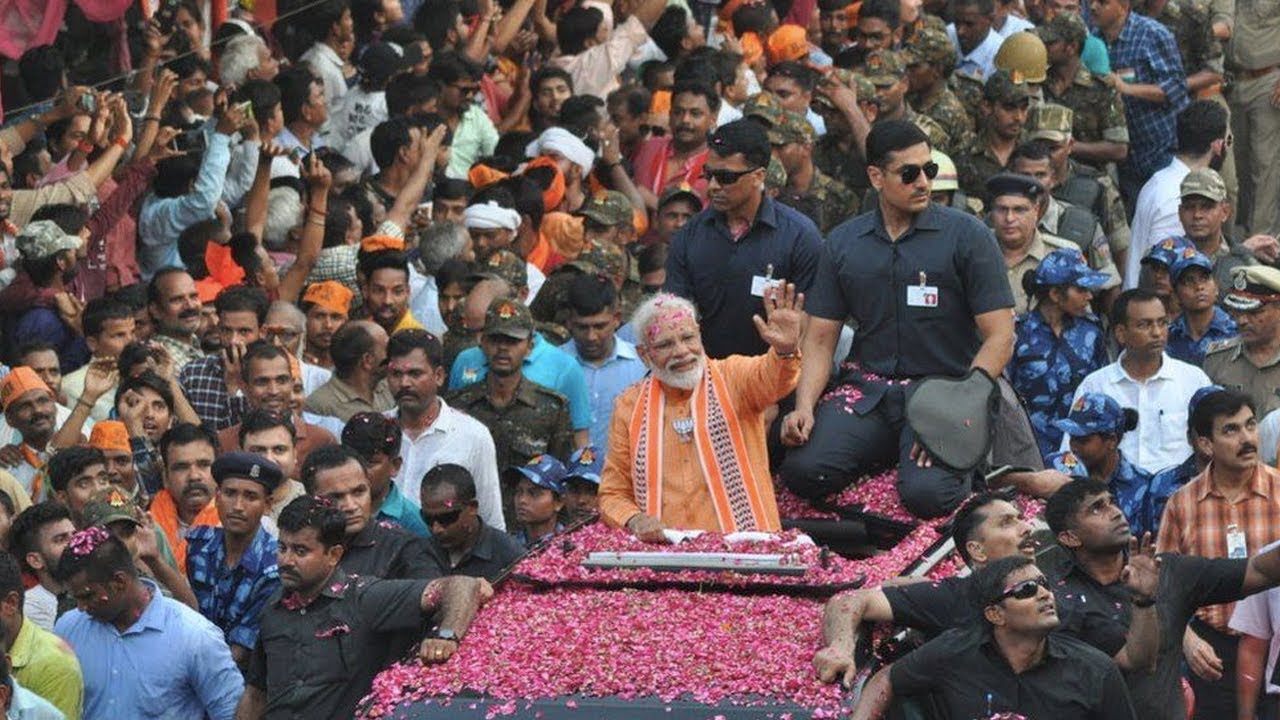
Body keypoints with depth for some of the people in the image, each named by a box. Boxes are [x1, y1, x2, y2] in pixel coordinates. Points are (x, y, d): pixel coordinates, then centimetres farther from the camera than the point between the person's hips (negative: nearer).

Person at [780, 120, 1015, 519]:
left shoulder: (966, 235, -2)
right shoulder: (843, 244, 9)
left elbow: (1000, 337, -5)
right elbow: (820, 340, 11)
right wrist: (804, 406, -8)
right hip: (869, 388, 3)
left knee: (926, 494, -29)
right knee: (803, 470, -23)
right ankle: (883, 456, 8)